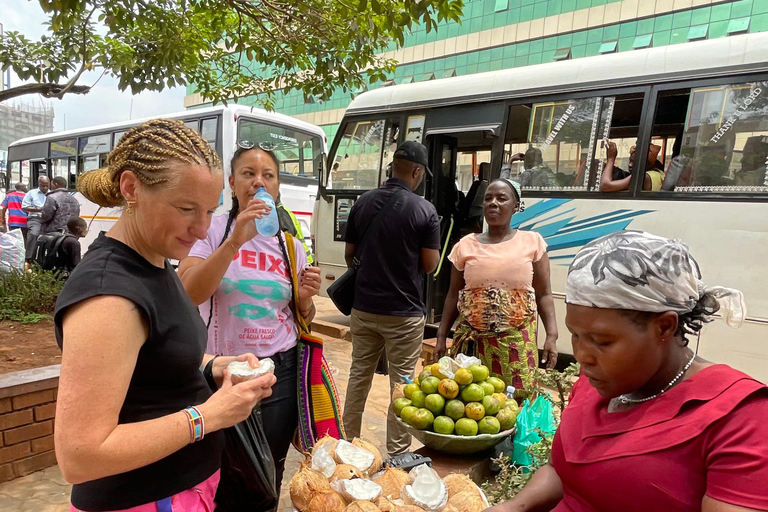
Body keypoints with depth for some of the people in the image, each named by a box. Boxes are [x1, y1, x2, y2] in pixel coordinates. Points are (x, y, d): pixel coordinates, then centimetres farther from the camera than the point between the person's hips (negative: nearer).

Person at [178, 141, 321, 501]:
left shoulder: (290, 244, 5)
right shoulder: (212, 231, -5)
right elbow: (186, 295, -21)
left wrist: (306, 298, -9)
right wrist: (235, 241, -27)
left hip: (281, 372, 3)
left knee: (269, 475, 18)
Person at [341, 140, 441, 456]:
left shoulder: (362, 203, 0)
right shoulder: (424, 210, -12)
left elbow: (349, 254, 7)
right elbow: (430, 264, -9)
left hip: (364, 307, 4)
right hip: (403, 312, -4)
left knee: (359, 375, 18)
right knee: (401, 383, 9)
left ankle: (348, 442, 32)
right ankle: (397, 453, 19)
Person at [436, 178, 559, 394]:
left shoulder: (532, 241, 0)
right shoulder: (466, 245, 3)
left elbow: (544, 295, 3)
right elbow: (453, 296, 9)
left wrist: (551, 335, -6)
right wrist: (442, 337, 6)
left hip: (517, 342, -1)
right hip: (472, 340, 1)